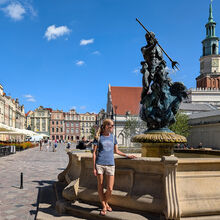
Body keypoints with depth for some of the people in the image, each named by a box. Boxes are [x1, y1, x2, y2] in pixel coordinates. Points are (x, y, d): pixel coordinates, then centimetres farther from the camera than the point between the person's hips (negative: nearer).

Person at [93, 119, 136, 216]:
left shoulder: (113, 137, 11)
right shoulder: (98, 137, 1)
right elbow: (94, 152, 1)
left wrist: (127, 156, 16)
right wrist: (94, 167, -4)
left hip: (110, 165, 2)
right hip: (100, 164, -2)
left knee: (110, 189, -2)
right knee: (100, 186, 6)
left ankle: (106, 203, 27)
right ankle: (104, 206, 23)